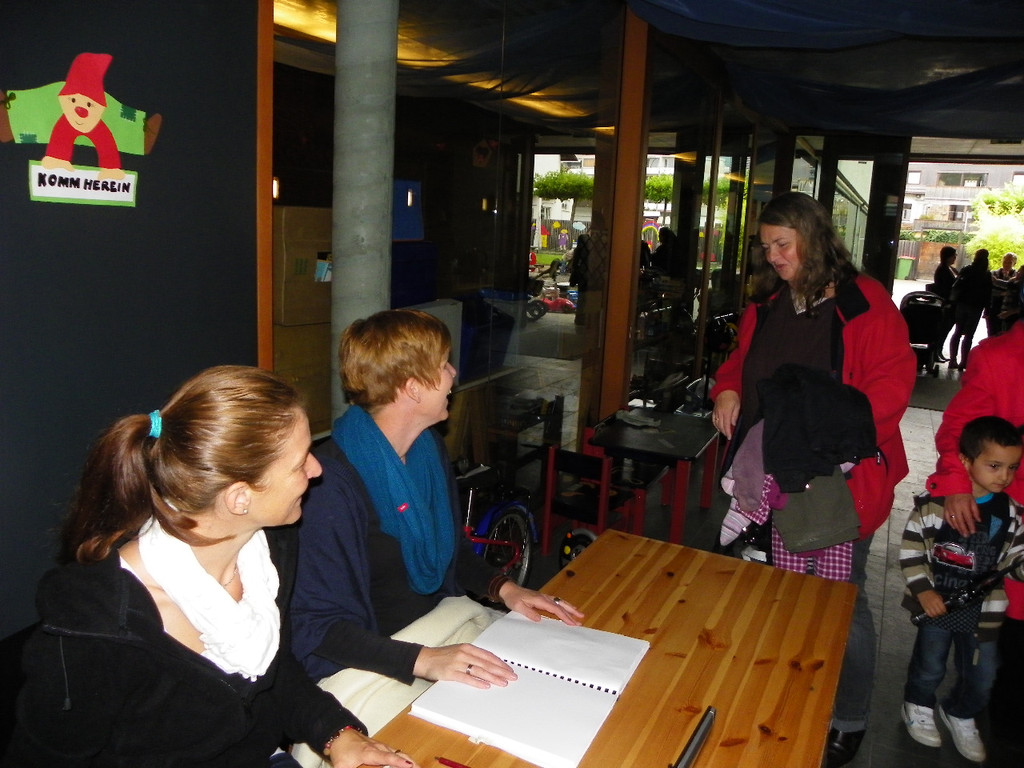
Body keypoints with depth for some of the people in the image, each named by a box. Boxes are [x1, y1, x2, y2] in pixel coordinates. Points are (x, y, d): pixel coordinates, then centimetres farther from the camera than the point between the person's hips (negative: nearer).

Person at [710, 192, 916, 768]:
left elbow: (894, 378, -15)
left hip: (842, 480, -6)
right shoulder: (767, 304, 9)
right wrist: (728, 389, 0)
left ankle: (850, 721, 27)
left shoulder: (865, 303, -11)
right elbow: (742, 360, 21)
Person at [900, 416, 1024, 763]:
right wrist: (923, 591, -16)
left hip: (983, 612, 3)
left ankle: (960, 714, 45)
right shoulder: (935, 503, -17)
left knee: (982, 676, 16)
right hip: (937, 605, -3)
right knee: (929, 667, 16)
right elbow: (911, 546, -11)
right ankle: (918, 706, 45)